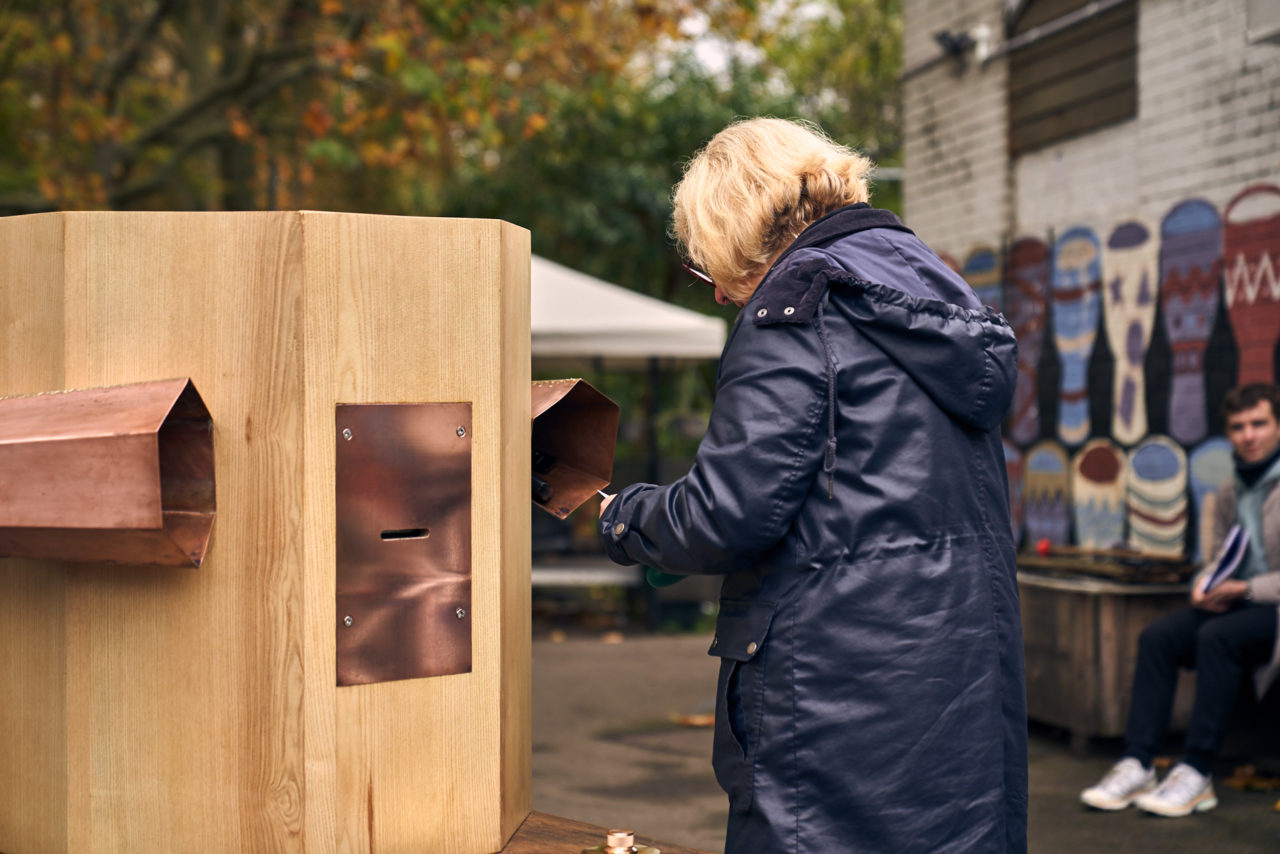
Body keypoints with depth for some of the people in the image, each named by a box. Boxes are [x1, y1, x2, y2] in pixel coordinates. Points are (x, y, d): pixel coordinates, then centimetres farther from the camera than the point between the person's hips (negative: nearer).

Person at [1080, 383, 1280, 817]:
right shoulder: (1230, 492, 15)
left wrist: (1245, 589, -20)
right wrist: (1205, 584, -1)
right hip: (1236, 604, 7)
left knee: (1216, 636, -33)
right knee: (1157, 636, -17)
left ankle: (1197, 773, -27)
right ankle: (1136, 765, -21)